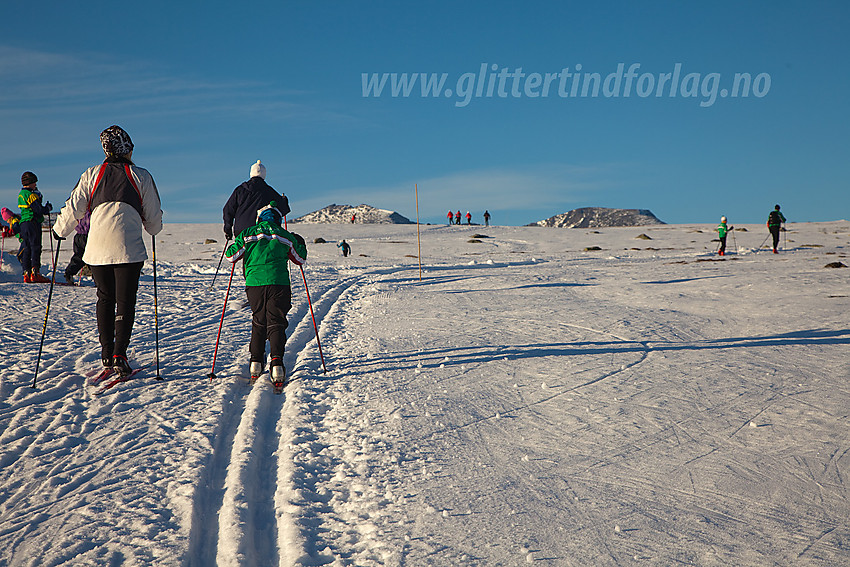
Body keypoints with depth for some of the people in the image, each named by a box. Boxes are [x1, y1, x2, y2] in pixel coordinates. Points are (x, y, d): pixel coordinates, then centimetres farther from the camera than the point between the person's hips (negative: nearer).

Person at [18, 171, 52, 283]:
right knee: (35, 248, -7)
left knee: (26, 249, 9)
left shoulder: (21, 194, 17)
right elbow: (38, 210, -16)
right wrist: (48, 208, 1)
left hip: (23, 223, 9)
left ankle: (26, 274, 8)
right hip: (32, 223, -9)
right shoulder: (30, 194, -13)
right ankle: (35, 273, -11)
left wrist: (38, 196, 17)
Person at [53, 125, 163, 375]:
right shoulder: (141, 176, 5)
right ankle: (119, 355, -9)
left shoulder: (92, 174, 10)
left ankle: (106, 352, 18)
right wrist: (154, 230, 31)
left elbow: (73, 207, 9)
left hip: (97, 248, 3)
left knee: (105, 298, 17)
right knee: (125, 301, 1)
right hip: (128, 249, -3)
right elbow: (153, 216, 9)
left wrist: (60, 230, 27)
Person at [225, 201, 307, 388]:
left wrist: (236, 243, 34)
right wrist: (301, 244, 41)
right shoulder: (286, 236, 10)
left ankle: (256, 362, 15)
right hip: (278, 282, -1)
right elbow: (301, 259, 22)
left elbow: (230, 255, 13)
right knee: (276, 323, 0)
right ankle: (276, 360, -21)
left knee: (258, 322, 18)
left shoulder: (247, 234, 9)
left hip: (254, 282, 1)